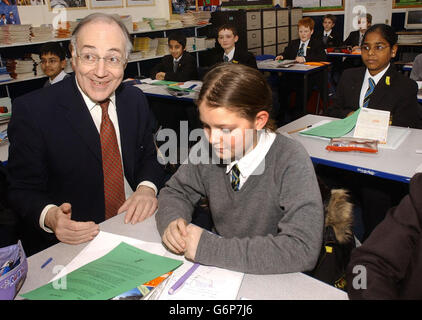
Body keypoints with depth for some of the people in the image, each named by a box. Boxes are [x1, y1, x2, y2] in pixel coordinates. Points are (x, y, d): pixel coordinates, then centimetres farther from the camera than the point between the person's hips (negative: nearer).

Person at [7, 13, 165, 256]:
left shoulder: (135, 99, 3)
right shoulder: (32, 110, -11)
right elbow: (23, 190, -5)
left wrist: (147, 188, -11)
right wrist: (49, 217, -27)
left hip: (135, 224, 3)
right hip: (73, 242, -3)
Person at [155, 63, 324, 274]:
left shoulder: (291, 162, -21)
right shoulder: (209, 148, -7)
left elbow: (302, 250, -28)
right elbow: (175, 191, 8)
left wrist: (209, 247, -28)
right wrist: (172, 221, -16)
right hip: (221, 273, 4)